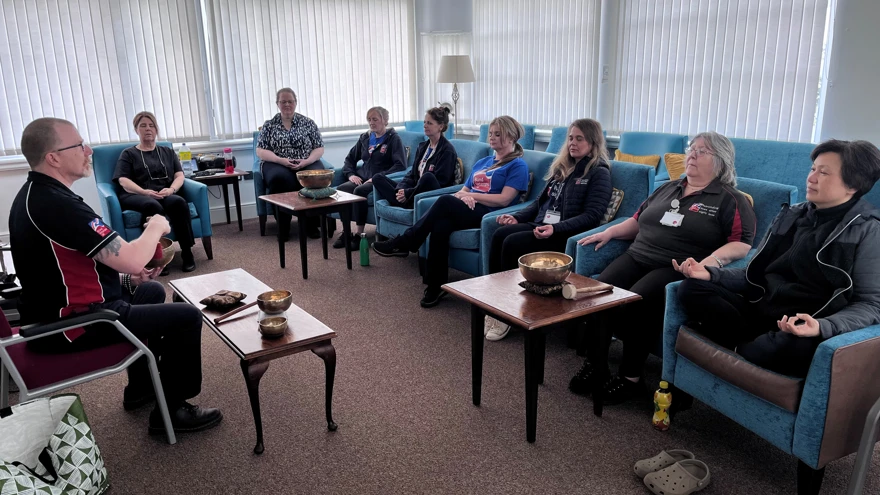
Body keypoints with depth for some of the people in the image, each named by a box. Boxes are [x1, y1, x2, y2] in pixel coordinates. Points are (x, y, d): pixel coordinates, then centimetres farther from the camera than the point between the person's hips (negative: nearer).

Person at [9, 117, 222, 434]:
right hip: (71, 325, -11)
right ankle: (170, 411, 8)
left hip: (56, 312, 11)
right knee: (187, 317, -5)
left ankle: (140, 388, 35)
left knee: (152, 291, 27)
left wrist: (125, 278, 5)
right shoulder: (56, 204, -27)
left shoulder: (34, 194, 7)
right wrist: (156, 228, -10)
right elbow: (131, 260, -29)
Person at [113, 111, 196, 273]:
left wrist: (171, 189, -12)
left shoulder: (168, 152, 26)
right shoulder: (128, 154, 17)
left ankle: (187, 252, -33)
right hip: (136, 195, -2)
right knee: (153, 206, -39)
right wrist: (144, 191, -19)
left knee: (179, 202, -35)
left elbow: (179, 176, 12)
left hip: (165, 195, 2)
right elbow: (123, 181, 2)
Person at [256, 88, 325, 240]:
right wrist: (281, 160, -15)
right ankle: (283, 229, -25)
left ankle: (310, 226, -20)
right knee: (281, 179, -37)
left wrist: (306, 161, -13)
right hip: (277, 165, -1)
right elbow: (260, 151, 3)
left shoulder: (307, 122, 10)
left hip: (306, 164, 1)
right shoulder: (269, 125, 9)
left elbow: (319, 148, 7)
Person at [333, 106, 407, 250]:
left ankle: (359, 233, -26)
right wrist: (350, 174, 4)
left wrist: (378, 177, -17)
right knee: (340, 189, -26)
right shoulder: (365, 138, 21)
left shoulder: (393, 138, 2)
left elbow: (401, 165, -10)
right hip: (361, 178, 5)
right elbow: (350, 159, 26)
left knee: (359, 191, -36)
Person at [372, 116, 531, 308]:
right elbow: (463, 191, 21)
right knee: (441, 225, -30)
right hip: (465, 211, 6)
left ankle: (404, 244, -24)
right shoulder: (482, 162, 27)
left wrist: (470, 195, -7)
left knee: (445, 201, -32)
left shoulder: (518, 165, 4)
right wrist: (463, 196, -5)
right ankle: (436, 285, -27)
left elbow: (504, 200, -8)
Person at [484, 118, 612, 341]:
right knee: (499, 234, -20)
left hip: (566, 235, -7)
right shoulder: (562, 166, 20)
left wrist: (556, 228, -25)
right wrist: (517, 216, 5)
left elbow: (591, 216, -13)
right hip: (539, 225, 7)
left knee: (512, 243, -27)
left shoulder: (599, 173, -2)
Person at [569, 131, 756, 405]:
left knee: (634, 305, -32)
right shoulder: (668, 188, 23)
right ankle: (594, 364, -12)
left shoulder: (730, 200, 4)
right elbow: (638, 221, 29)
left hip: (678, 269, -5)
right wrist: (609, 232, 14)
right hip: (637, 257, 6)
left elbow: (743, 243, -7)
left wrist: (715, 259, -25)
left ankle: (631, 378, -15)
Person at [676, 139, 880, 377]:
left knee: (795, 347, -41)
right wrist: (711, 273, -4)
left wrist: (822, 327, -29)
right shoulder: (791, 215, 14)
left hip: (806, 330, -5)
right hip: (761, 312, 5)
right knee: (692, 288, -16)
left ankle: (739, 352, -11)